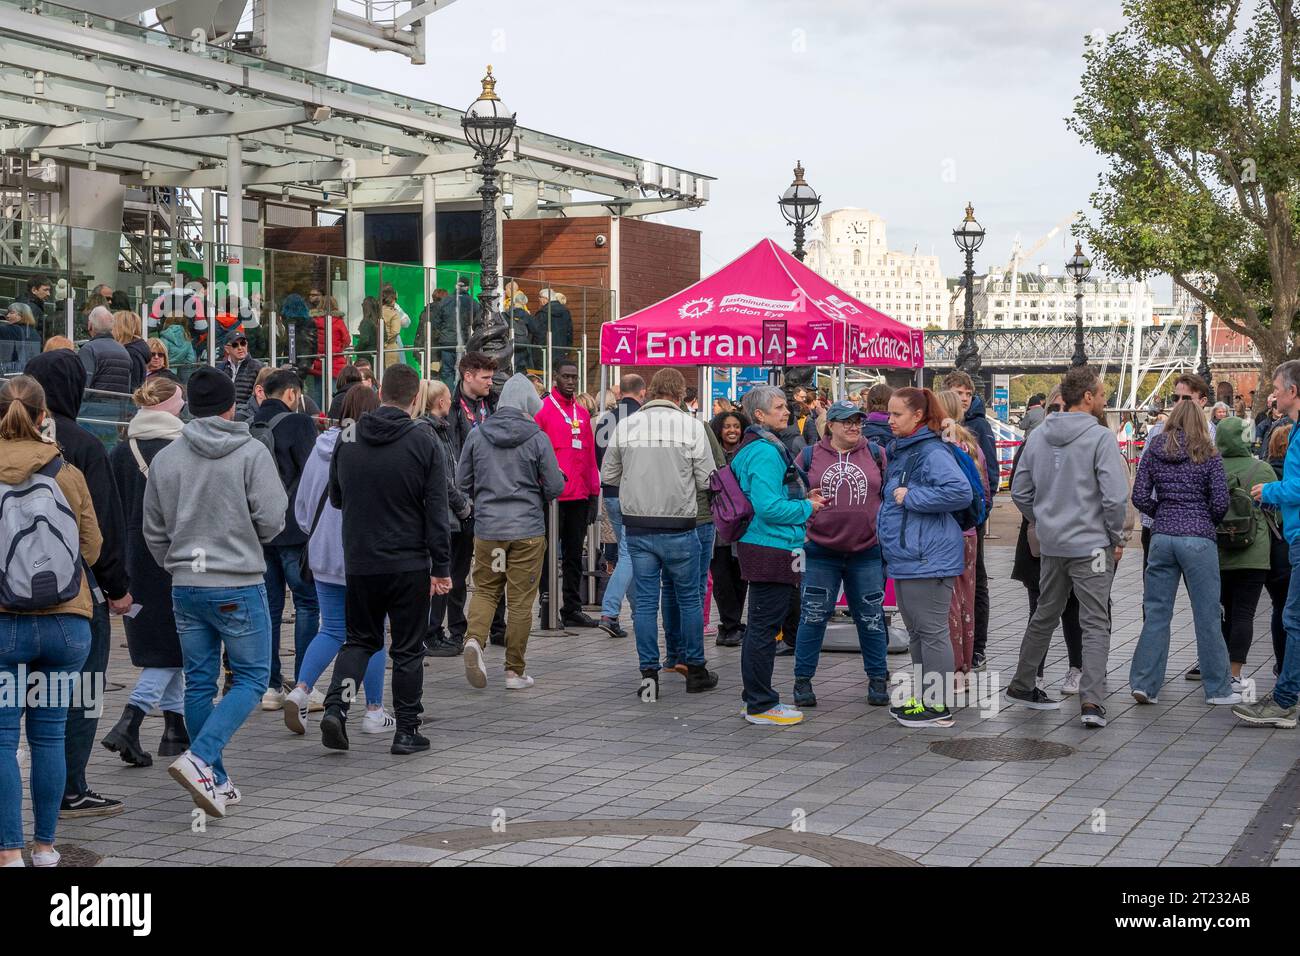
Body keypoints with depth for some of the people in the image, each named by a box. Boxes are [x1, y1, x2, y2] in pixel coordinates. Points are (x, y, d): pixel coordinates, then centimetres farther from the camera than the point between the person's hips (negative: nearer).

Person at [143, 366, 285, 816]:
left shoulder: (165, 458, 3)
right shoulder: (252, 452, -10)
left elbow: (154, 531, 10)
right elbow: (272, 519, -13)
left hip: (185, 587, 5)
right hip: (238, 586, -5)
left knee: (199, 683, 12)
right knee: (250, 679, 4)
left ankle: (215, 782, 16)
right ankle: (200, 760, -14)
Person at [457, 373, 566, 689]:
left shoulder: (477, 435, -1)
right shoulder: (537, 438, -8)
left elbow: (462, 481, 5)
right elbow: (555, 486, -5)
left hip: (487, 528, 2)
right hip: (527, 529, -2)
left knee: (485, 589, 16)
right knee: (521, 600, 6)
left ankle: (474, 638, -11)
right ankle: (515, 671, 11)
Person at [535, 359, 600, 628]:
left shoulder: (582, 413, 14)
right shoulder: (542, 410, -5)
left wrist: (594, 493, 13)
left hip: (579, 496, 6)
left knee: (574, 555, 11)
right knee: (550, 554, -1)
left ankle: (572, 609, 18)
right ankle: (548, 609, 4)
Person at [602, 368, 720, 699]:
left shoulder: (625, 426, 0)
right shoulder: (692, 426, -9)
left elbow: (607, 475, 7)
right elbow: (706, 481, -7)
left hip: (638, 529, 2)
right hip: (679, 529, -2)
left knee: (645, 601, 7)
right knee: (689, 599, 11)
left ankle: (649, 673, 6)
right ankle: (695, 671, 20)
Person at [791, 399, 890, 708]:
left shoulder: (876, 454, 4)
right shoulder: (810, 456, 3)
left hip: (866, 551, 1)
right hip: (820, 550, -1)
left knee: (871, 617, 8)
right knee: (813, 616, 1)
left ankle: (878, 679, 19)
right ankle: (803, 680, 11)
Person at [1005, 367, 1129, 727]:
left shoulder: (1037, 436, 6)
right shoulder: (1101, 437, -13)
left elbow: (1020, 491, 9)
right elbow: (1115, 496, -17)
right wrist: (1117, 537, -4)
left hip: (1050, 545, 6)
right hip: (1091, 544, -6)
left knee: (1044, 616, 19)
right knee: (1096, 624, -1)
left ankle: (1022, 685, 28)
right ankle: (1091, 701, -9)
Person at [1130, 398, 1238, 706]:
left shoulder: (1154, 451, 6)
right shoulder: (1208, 455, -2)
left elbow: (1140, 497, 2)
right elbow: (1220, 502, -6)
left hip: (1162, 536, 3)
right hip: (1198, 538, -3)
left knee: (1156, 613, 8)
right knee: (1207, 615, 4)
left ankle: (1144, 684, 4)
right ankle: (1217, 689, 11)